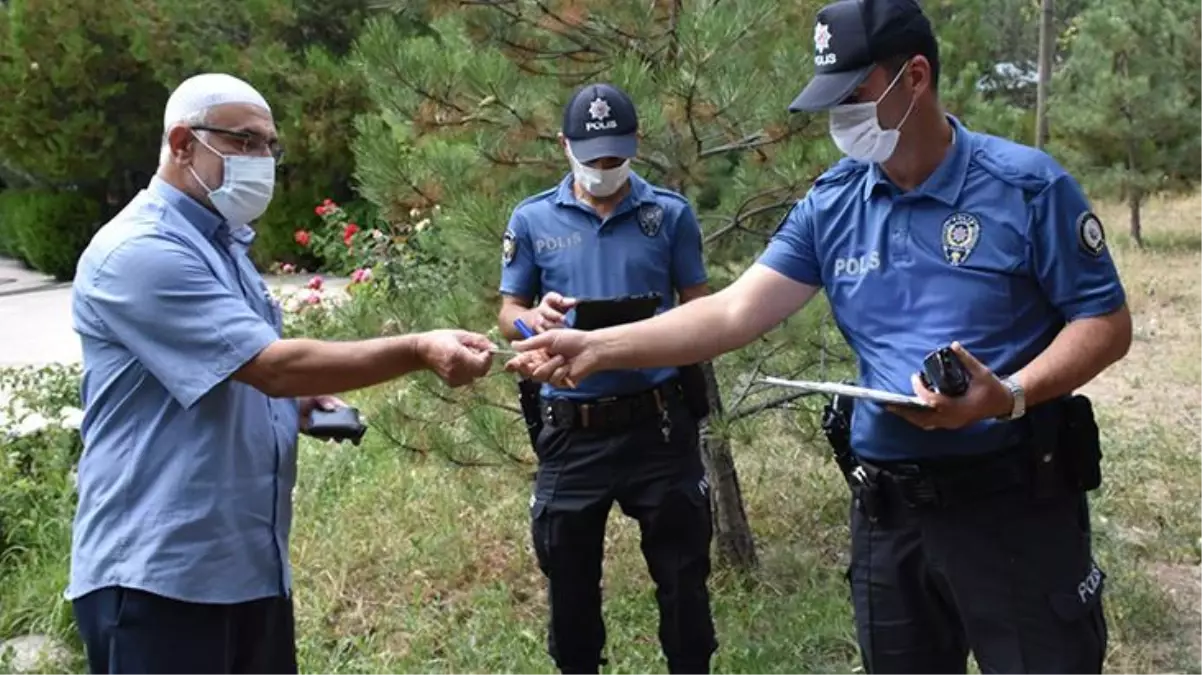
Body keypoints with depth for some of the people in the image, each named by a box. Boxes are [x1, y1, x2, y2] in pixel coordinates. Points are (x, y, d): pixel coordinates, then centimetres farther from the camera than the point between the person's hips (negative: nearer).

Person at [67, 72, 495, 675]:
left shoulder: (221, 244, 16)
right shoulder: (140, 252, -17)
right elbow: (271, 364, -24)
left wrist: (298, 404, 6)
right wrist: (419, 351, -27)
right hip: (160, 571, -9)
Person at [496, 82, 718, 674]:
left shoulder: (670, 213, 2)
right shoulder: (532, 220, 3)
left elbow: (700, 307, 6)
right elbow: (507, 314, 8)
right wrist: (535, 317, -15)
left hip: (658, 422, -1)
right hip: (571, 430, 1)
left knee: (682, 575, 8)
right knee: (569, 581, 13)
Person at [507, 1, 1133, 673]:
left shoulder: (1026, 185, -10)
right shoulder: (831, 205, 2)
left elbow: (1105, 323, -7)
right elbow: (736, 312, -3)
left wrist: (1008, 395, -24)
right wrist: (597, 348, -13)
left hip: (1015, 501, -4)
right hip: (890, 508, 4)